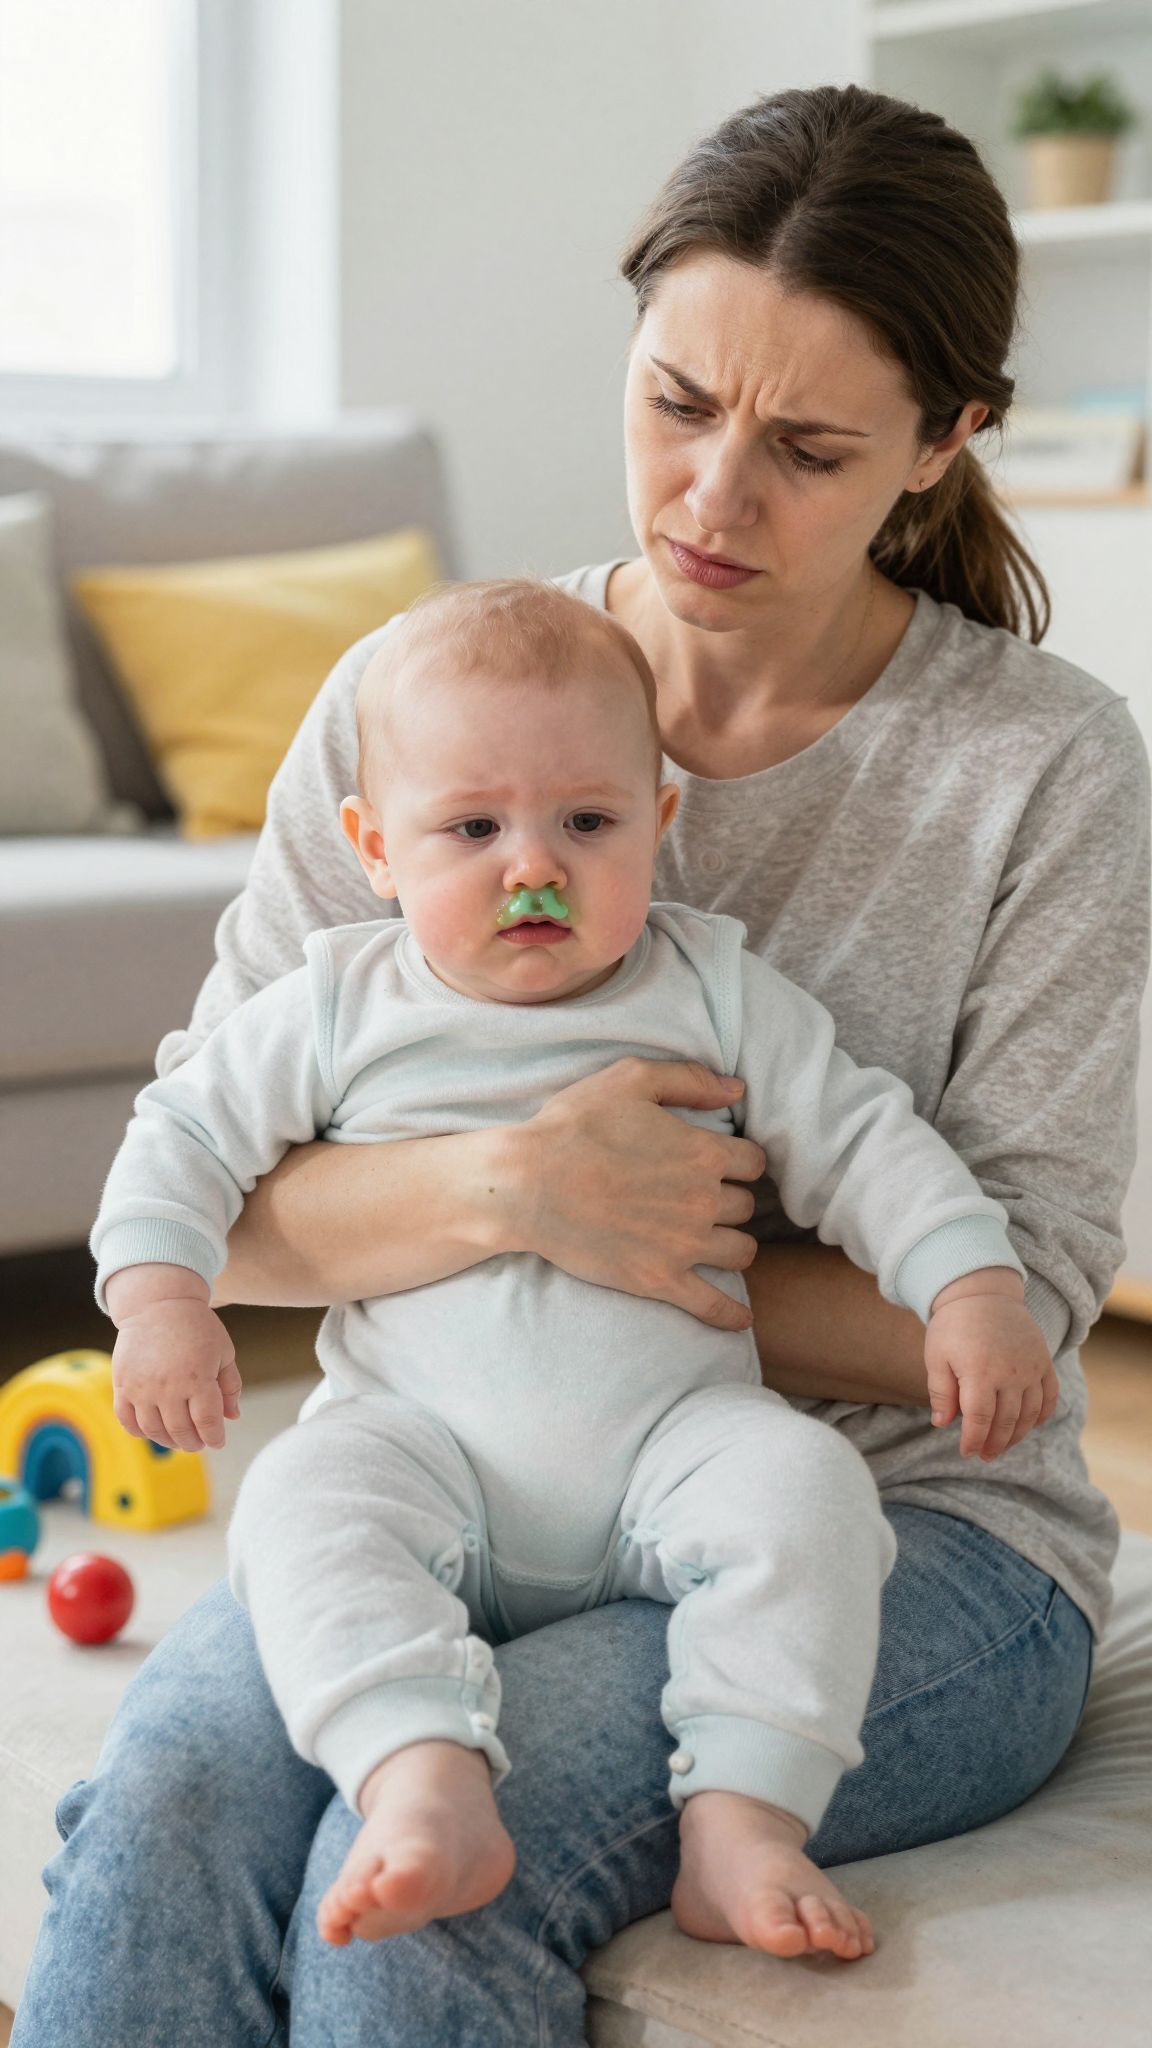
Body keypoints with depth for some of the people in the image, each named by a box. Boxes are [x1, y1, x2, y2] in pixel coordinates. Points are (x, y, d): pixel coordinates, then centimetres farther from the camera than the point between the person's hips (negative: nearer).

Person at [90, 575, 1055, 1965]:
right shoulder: (341, 1007, 7)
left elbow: (861, 1144, 7)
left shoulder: (713, 992, 6)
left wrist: (973, 1291, -7)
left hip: (671, 1440, 0)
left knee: (805, 1484, -28)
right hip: (421, 1435, 0)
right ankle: (425, 1786, -44)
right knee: (303, 1504, -29)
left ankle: (745, 1817, -28)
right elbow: (186, 1135, 12)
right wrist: (160, 1299, -3)